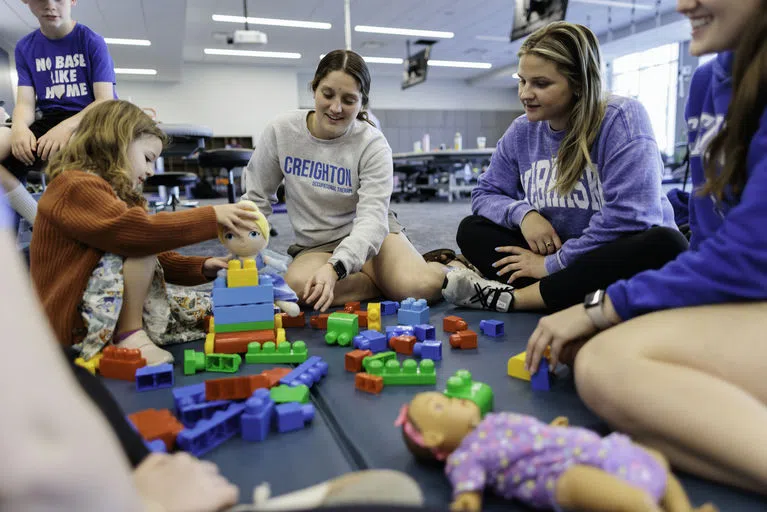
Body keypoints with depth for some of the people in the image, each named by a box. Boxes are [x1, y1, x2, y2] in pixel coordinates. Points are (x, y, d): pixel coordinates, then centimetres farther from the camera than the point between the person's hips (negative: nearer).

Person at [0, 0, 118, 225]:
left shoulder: (92, 41, -3)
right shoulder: (25, 47, 9)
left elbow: (105, 101, -12)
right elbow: (25, 103, 2)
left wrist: (67, 126, -29)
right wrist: (20, 128, -22)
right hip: (48, 122, 5)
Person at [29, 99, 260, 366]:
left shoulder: (115, 194, 19)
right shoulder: (76, 187, -14)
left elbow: (157, 260, 15)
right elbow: (137, 231, -32)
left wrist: (201, 267, 1)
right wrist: (211, 217, -30)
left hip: (122, 307, 10)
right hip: (79, 321, -10)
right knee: (142, 246, -27)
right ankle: (129, 335, -20)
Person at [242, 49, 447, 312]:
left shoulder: (373, 145, -13)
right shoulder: (280, 131, -6)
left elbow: (372, 218, -24)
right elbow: (256, 197, 5)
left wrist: (335, 267, -41)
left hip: (368, 236, -3)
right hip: (315, 245, 3)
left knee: (422, 287, -33)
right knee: (298, 286, -34)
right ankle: (388, 282, -9)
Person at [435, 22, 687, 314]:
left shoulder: (622, 118, -15)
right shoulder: (521, 131, 1)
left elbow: (629, 216, -25)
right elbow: (485, 194, 6)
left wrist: (554, 263, -20)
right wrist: (522, 213, -17)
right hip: (552, 252, 4)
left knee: (666, 245, -36)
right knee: (472, 229, -6)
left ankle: (511, 297, -29)